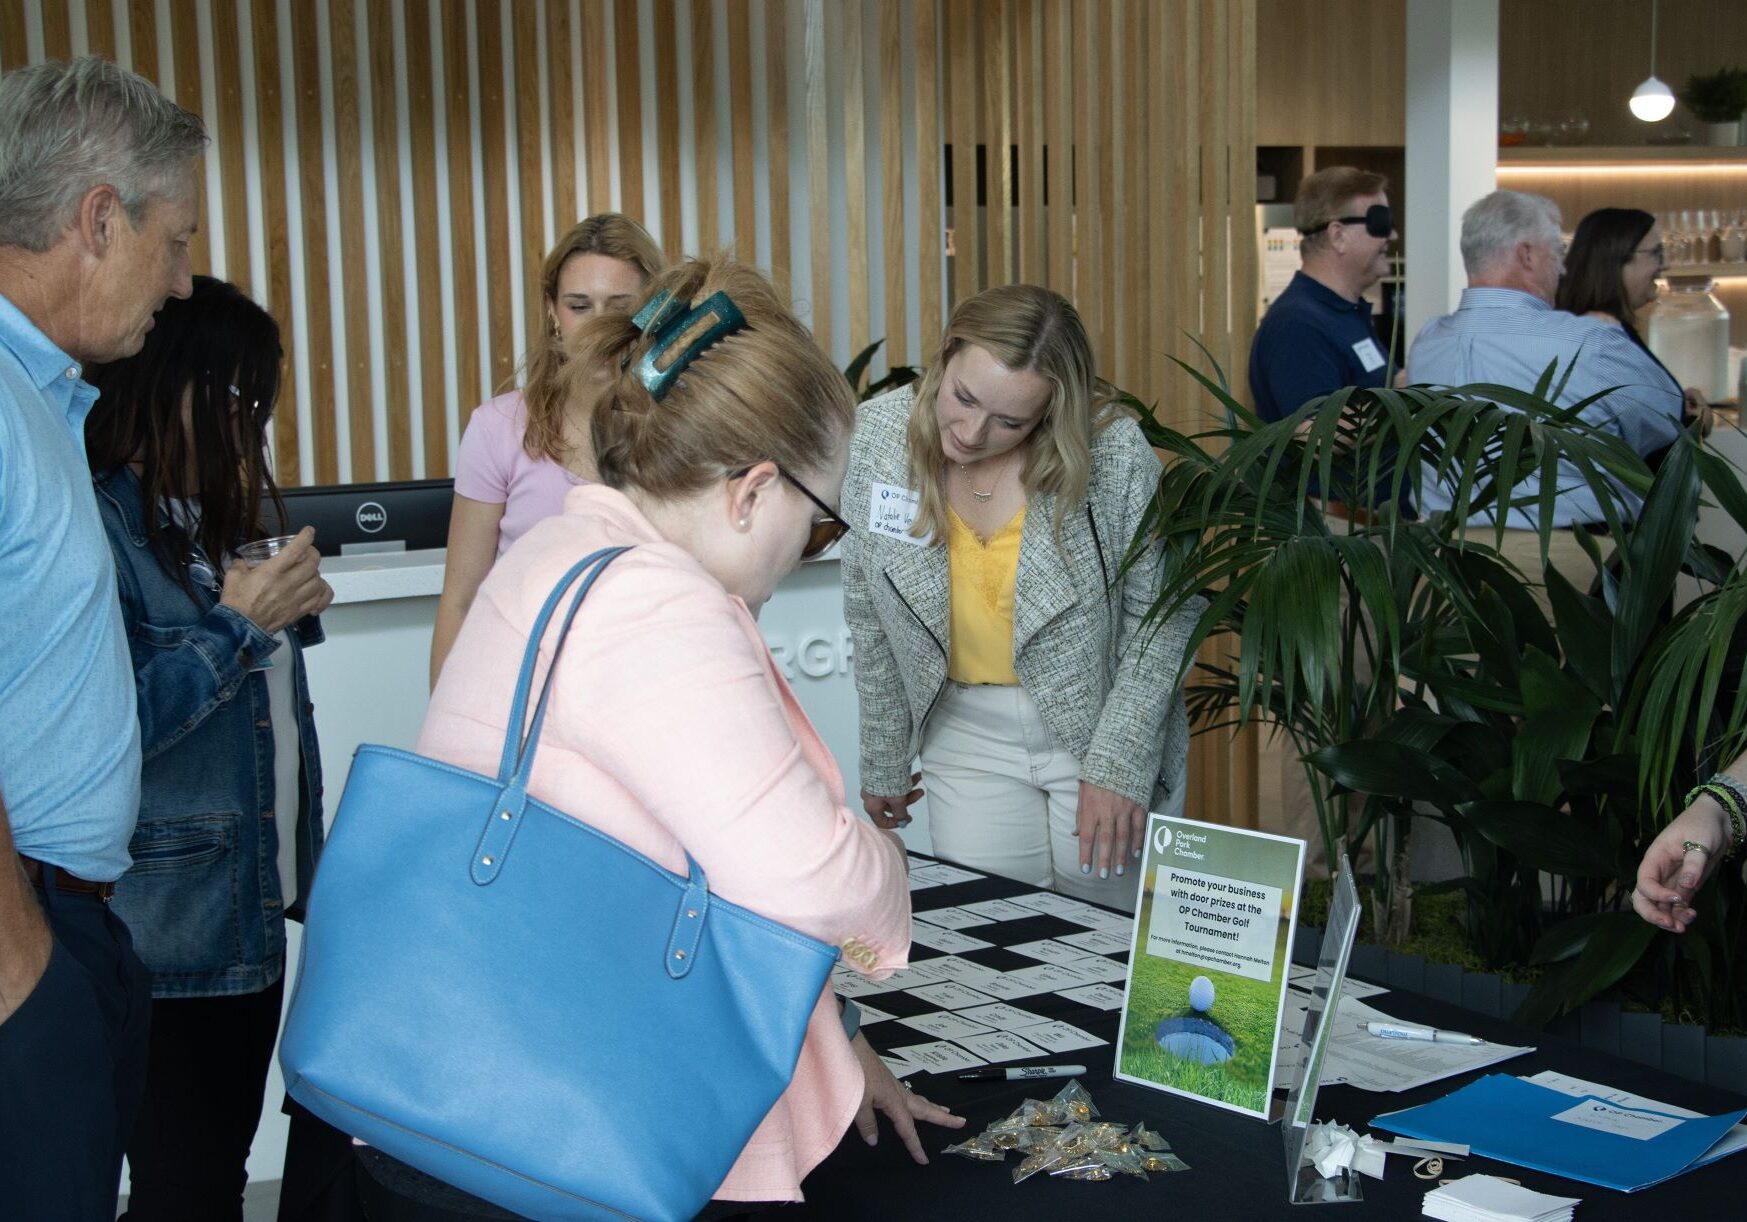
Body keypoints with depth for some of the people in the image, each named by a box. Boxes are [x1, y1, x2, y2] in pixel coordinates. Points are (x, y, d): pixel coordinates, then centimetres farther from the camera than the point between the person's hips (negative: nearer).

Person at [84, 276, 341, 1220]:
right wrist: (236, 623, -20)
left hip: (254, 910, 8)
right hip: (167, 930, -8)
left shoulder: (227, 512, 10)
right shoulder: (97, 526, -17)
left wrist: (291, 607, 4)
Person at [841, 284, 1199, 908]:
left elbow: (1162, 618, -9)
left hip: (1104, 725, -2)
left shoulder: (1115, 453, -19)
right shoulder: (878, 435, -11)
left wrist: (1118, 766, -15)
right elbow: (870, 619, 1)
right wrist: (883, 763, 7)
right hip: (968, 737, 2)